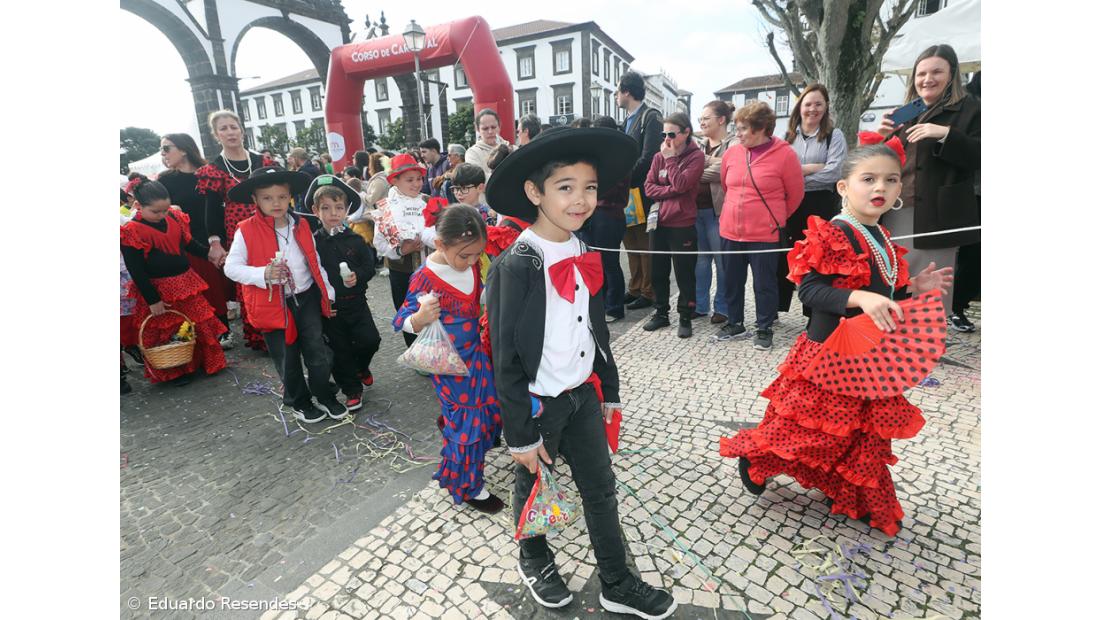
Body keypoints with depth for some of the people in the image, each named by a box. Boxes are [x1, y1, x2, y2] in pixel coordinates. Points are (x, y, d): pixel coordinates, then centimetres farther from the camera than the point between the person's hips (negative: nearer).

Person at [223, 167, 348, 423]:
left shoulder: (301, 225, 2)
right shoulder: (247, 231, -9)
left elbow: (315, 261, 9)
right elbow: (231, 267, -9)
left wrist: (328, 292, 10)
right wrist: (263, 274, -25)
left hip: (307, 297, 3)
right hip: (273, 304, -2)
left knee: (318, 351, 7)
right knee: (287, 359, 11)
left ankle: (325, 396, 28)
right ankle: (299, 402, 31)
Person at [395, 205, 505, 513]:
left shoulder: (471, 264, -5)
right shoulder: (425, 278, -25)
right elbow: (402, 321, -20)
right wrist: (421, 318, -40)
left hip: (475, 352, 7)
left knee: (489, 407, 21)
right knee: (467, 423, 3)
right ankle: (467, 487, 24)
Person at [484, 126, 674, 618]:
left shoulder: (584, 256, 0)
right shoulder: (514, 267, -22)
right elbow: (505, 359, -18)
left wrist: (609, 391, 13)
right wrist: (522, 436, -13)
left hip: (583, 394, 6)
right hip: (538, 404, -6)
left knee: (601, 488, 16)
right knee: (534, 486, 18)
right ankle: (534, 561, 47)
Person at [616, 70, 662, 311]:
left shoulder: (651, 118, -9)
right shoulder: (628, 120, 17)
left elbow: (648, 158, -19)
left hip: (642, 193, -8)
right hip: (626, 192, 8)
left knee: (645, 244, -1)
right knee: (630, 243, 12)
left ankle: (648, 293, 9)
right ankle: (635, 288, 23)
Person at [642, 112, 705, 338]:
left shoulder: (696, 156, -5)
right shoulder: (659, 156, 9)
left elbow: (680, 184, -19)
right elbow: (649, 188, 0)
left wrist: (670, 158, -10)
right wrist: (672, 191, -13)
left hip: (683, 225, -5)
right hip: (659, 223, 5)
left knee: (684, 274, 4)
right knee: (658, 272, 12)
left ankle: (685, 317, 18)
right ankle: (660, 313, 28)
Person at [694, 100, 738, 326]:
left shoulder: (733, 144, -4)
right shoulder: (699, 145, 16)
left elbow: (720, 170, -17)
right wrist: (708, 162, -13)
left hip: (717, 210, -6)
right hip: (696, 208, 6)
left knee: (722, 259, 3)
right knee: (700, 257, 12)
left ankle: (722, 307, 15)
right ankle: (699, 304, 22)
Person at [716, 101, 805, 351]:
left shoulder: (784, 154, -9)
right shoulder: (731, 153, 3)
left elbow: (795, 194, 1)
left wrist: (775, 219, 11)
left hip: (764, 234, -4)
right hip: (730, 232, 4)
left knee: (764, 283, 6)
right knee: (732, 281, 13)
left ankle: (764, 328, 22)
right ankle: (735, 322, 31)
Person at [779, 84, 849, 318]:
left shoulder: (834, 135, 2)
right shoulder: (787, 136, 11)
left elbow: (835, 171, -12)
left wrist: (796, 173, -11)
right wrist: (811, 168, -12)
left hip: (821, 205, -2)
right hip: (790, 205, 2)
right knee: (783, 258, 6)